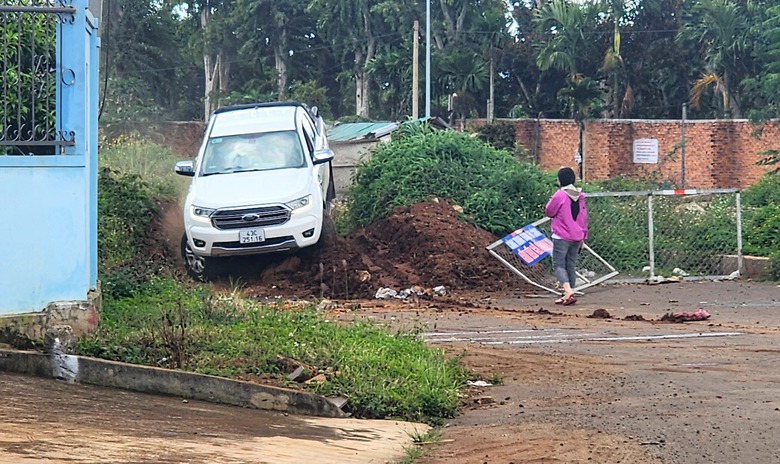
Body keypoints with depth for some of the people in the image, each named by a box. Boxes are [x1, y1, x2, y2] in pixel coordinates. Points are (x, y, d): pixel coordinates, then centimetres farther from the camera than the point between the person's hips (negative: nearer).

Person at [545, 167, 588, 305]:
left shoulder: (559, 195, -14)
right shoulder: (580, 196, 6)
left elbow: (548, 212, -3)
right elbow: (584, 217, 12)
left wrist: (551, 200, 12)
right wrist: (583, 237, 20)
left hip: (561, 237, -6)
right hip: (576, 237, 6)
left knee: (558, 265, -2)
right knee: (571, 265, 12)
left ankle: (568, 291, -22)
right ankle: (569, 294, 11)